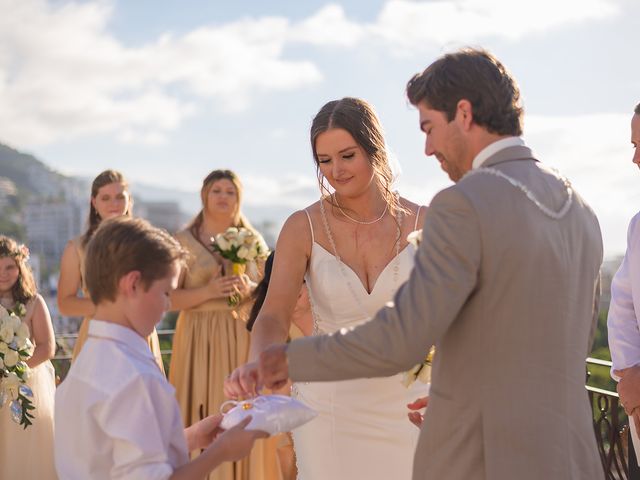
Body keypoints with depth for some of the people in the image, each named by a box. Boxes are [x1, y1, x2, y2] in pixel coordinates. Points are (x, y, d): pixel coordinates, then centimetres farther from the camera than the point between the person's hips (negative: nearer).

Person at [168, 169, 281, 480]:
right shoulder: (184, 241, 1)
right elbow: (168, 298, -5)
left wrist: (249, 290, -10)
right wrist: (207, 292, -19)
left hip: (244, 340, 2)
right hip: (200, 341, -2)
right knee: (203, 421, -3)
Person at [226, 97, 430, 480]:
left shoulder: (422, 223, -3)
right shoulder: (304, 228, -6)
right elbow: (274, 315, -14)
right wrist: (256, 364, -34)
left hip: (406, 405, 1)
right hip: (330, 407, -1)